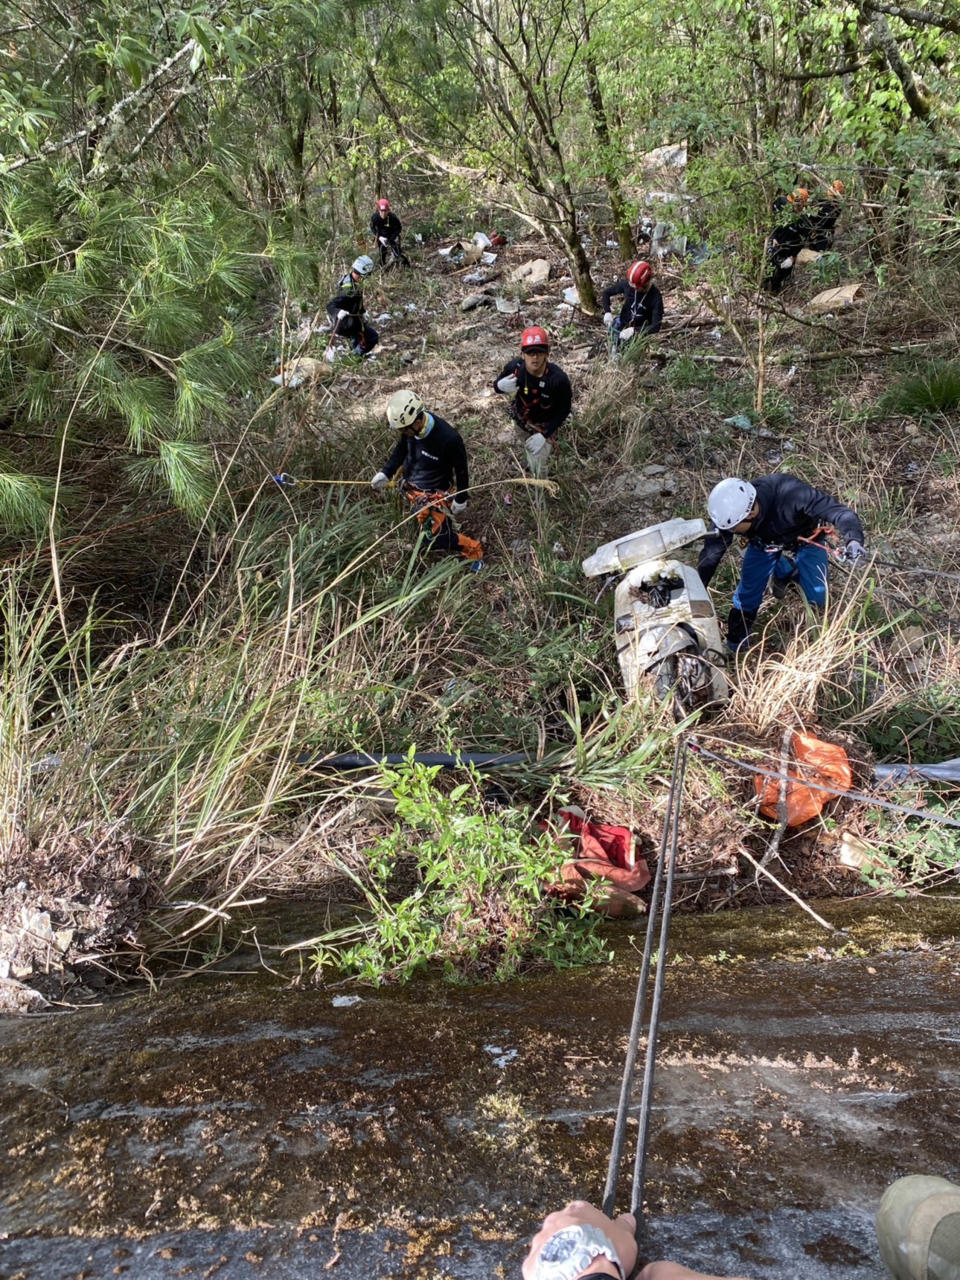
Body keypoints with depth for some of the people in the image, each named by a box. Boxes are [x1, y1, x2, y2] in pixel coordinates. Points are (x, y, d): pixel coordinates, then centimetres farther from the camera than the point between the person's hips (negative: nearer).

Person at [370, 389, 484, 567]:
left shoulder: (449, 439, -34)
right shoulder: (409, 425, -17)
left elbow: (461, 470, -18)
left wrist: (460, 500, -8)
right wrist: (385, 473, -3)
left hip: (435, 495, -5)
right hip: (411, 487, 6)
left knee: (440, 539, 1)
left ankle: (474, 551, 26)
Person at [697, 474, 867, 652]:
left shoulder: (790, 493, -45)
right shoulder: (730, 514, -34)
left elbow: (838, 512, -42)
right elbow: (710, 555, -23)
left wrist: (853, 539, -60)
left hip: (805, 538, -1)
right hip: (763, 543, 2)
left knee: (817, 599, -4)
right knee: (747, 594, -9)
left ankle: (785, 571, 23)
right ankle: (735, 644, 16)